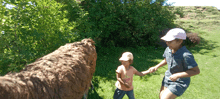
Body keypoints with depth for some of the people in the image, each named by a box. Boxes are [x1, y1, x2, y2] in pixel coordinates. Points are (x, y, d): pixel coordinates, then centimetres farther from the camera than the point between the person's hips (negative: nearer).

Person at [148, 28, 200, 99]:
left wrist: (177, 75, -27)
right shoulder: (168, 49, -9)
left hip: (179, 83, -7)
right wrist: (156, 67, -2)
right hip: (167, 78, 7)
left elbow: (196, 71, -23)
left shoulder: (186, 55, -30)